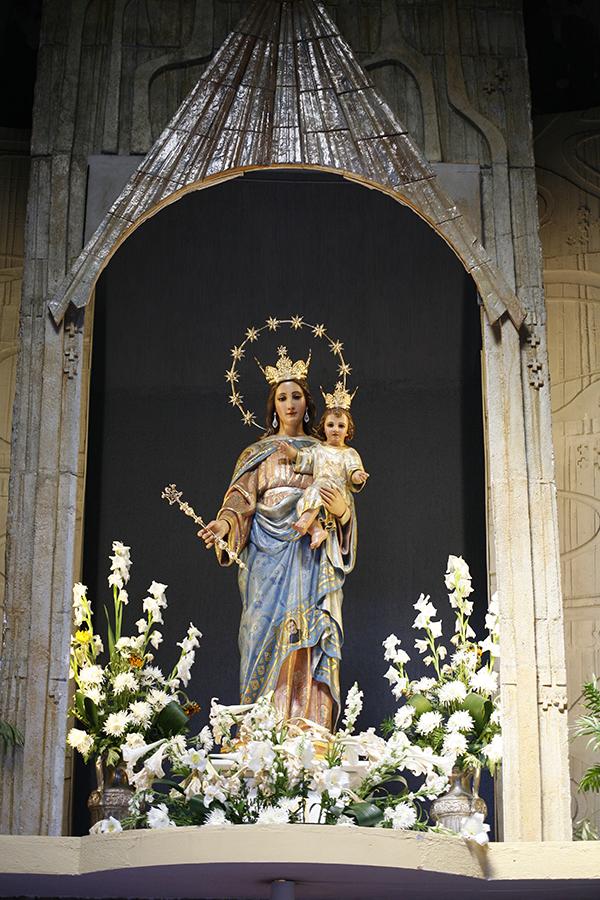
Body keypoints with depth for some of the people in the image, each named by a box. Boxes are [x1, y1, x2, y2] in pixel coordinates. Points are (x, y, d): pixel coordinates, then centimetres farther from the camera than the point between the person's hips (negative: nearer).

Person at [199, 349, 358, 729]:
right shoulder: (258, 453, 15)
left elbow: (346, 509, 12)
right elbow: (241, 501, 2)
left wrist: (341, 509, -12)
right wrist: (223, 525, -19)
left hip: (313, 560, 1)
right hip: (269, 557, -1)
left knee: (310, 648, -9)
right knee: (268, 638, -11)